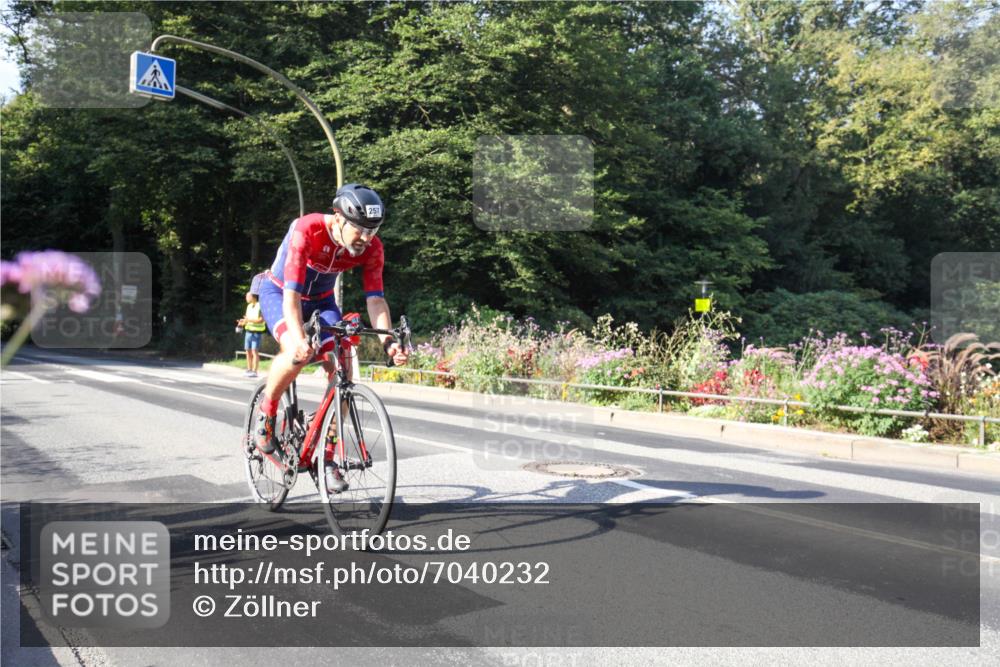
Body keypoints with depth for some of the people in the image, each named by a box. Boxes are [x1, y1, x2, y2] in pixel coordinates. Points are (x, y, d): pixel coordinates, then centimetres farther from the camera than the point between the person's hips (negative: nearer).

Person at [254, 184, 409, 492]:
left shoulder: (372, 247, -22)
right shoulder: (306, 231, -35)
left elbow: (375, 297, -24)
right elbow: (292, 293, -42)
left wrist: (388, 341, -40)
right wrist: (299, 338, -57)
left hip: (321, 300, 4)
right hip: (279, 293, -4)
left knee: (342, 370, -15)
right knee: (298, 353, -34)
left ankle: (327, 457, -1)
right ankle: (266, 413, -4)